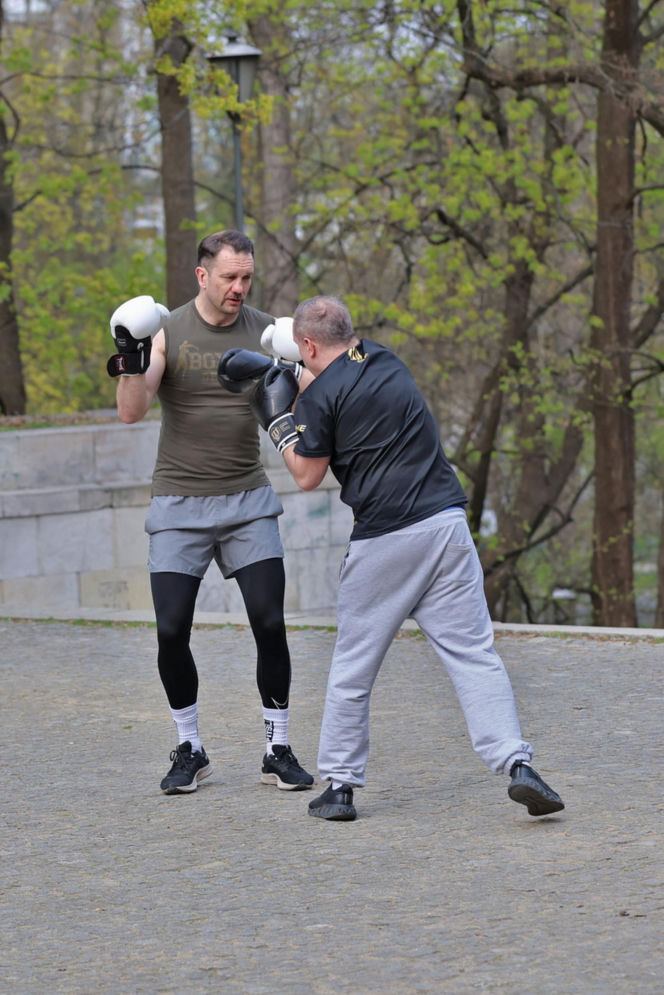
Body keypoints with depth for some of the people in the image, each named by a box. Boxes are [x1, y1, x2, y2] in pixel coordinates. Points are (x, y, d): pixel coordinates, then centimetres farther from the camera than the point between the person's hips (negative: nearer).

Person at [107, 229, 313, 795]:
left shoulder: (265, 332, 1)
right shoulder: (167, 333, -4)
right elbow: (131, 412, -11)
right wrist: (131, 363, -29)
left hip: (248, 499, 1)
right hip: (180, 502, -1)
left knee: (270, 622, -8)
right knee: (171, 630, -5)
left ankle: (278, 750, 4)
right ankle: (190, 750, 12)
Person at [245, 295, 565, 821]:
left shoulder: (323, 394, -5)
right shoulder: (386, 361, 14)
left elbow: (308, 476, 4)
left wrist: (279, 422, 15)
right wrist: (298, 400, 39)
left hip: (384, 541, -4)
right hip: (446, 524, 4)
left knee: (353, 669, 9)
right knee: (473, 653, 0)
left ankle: (339, 785, 14)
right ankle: (517, 763, -12)